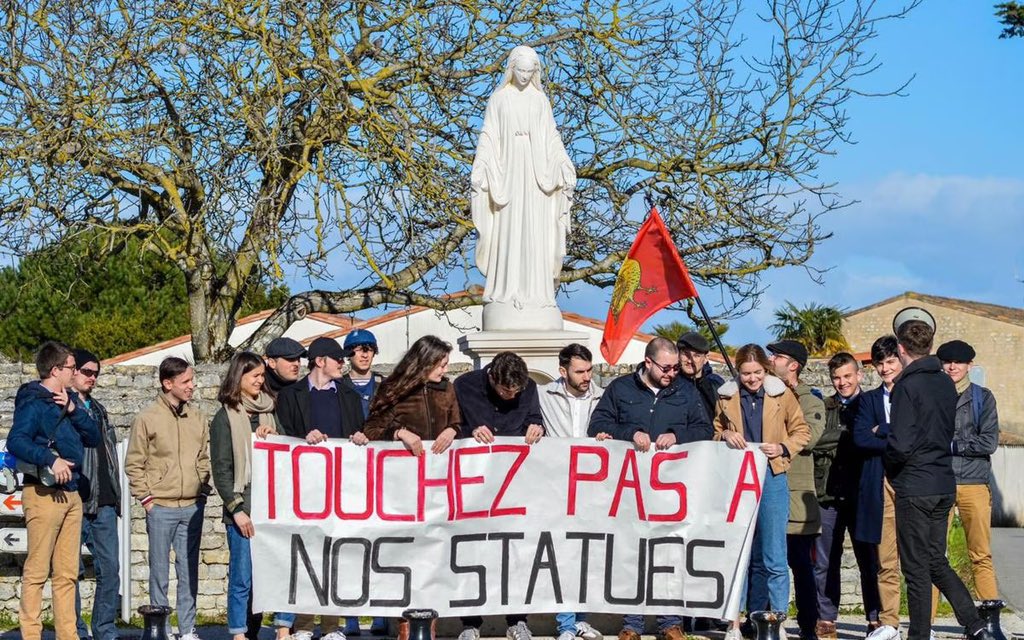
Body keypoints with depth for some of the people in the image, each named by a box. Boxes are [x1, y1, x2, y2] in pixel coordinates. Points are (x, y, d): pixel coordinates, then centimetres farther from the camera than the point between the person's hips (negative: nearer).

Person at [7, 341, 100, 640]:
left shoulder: (65, 400, 16)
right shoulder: (33, 402, -8)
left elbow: (93, 437, 12)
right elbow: (16, 441, -21)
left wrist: (72, 409, -2)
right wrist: (50, 459, -30)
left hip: (71, 493, 8)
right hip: (43, 492, -8)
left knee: (67, 573, 9)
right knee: (37, 570, -6)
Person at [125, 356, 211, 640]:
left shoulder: (198, 418, 10)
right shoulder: (147, 418, -4)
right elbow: (134, 464, -2)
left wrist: (204, 490, 7)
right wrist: (145, 497, -6)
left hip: (193, 507, 4)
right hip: (160, 507, -4)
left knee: (189, 571, 7)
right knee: (160, 572, 1)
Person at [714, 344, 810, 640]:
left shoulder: (782, 395, 3)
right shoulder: (727, 397, 8)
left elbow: (802, 432, 8)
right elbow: (715, 432, 19)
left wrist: (783, 448, -9)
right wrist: (725, 436, -3)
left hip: (771, 478, -2)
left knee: (773, 556, -2)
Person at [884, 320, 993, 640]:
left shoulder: (907, 386, -15)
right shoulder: (946, 384, 9)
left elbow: (901, 445, -20)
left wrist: (886, 460, -1)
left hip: (914, 486, -7)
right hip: (944, 485, 7)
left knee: (916, 568, 1)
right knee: (937, 562, 16)